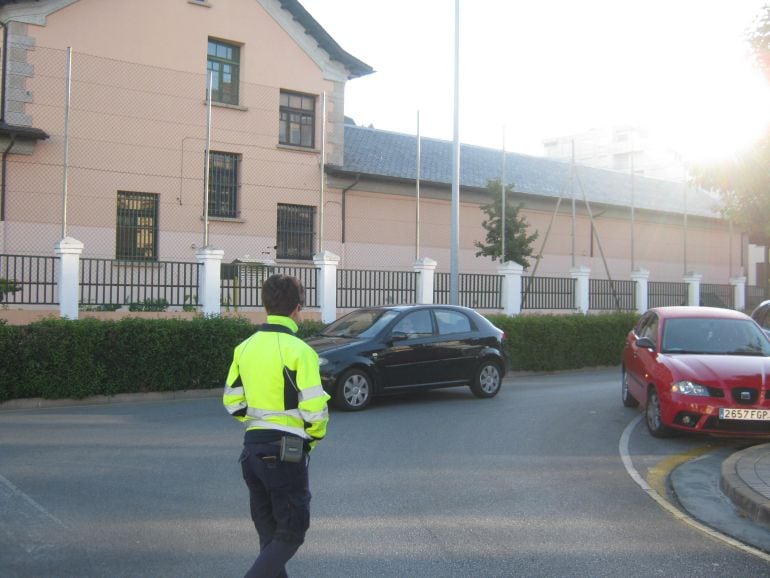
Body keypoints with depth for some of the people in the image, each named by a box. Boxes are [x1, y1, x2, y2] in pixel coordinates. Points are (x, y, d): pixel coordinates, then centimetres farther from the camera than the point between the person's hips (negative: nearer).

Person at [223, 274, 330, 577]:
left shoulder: (245, 348, 5)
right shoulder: (298, 350, -15)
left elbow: (232, 402, 10)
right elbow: (315, 409, -16)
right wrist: (315, 435, 3)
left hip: (252, 447, 7)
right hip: (286, 451, -7)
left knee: (269, 534, 18)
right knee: (290, 534, 5)